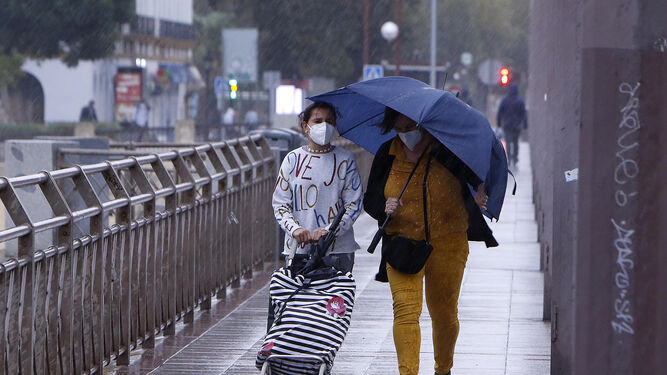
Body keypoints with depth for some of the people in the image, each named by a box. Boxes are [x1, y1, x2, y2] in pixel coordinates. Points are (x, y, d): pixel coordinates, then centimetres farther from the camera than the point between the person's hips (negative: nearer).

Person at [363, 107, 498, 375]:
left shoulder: (448, 149, -3)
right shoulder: (387, 155, 4)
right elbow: (370, 199, 10)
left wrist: (481, 189, -14)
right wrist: (384, 209, -12)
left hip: (447, 244, -1)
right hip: (402, 242, 1)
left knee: (444, 313, 6)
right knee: (406, 310, -15)